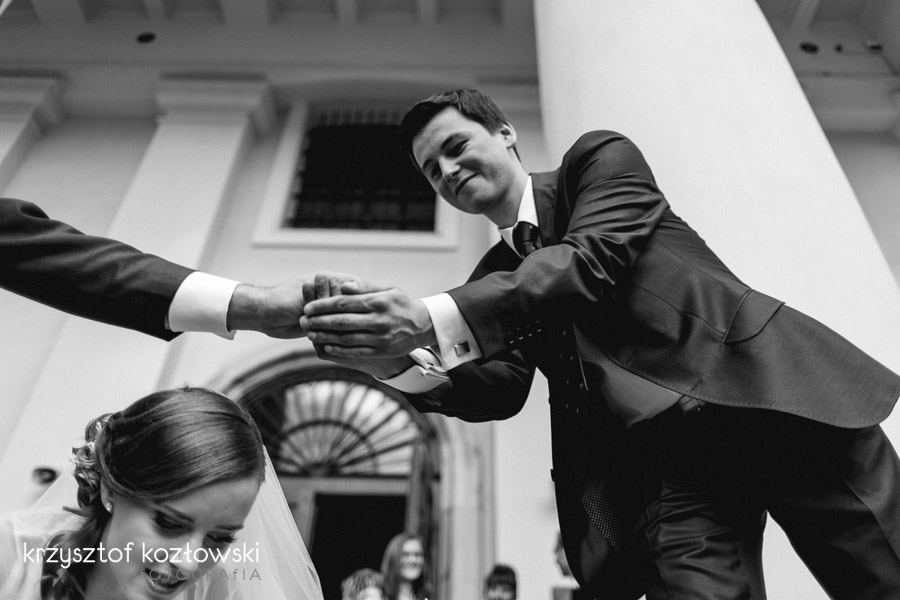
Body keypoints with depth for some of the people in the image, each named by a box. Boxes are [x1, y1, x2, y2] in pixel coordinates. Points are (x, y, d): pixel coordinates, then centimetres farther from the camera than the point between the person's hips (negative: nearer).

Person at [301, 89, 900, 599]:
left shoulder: (598, 158, 6)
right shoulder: (492, 279, 17)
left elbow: (592, 259, -14)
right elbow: (501, 387, 4)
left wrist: (432, 322, -24)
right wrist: (396, 357, -16)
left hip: (762, 387, -2)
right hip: (663, 460, 3)